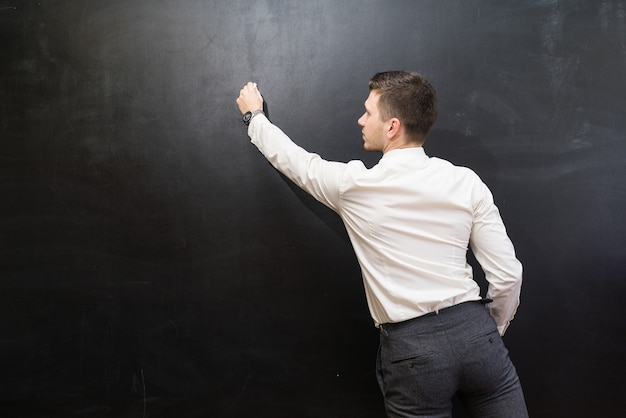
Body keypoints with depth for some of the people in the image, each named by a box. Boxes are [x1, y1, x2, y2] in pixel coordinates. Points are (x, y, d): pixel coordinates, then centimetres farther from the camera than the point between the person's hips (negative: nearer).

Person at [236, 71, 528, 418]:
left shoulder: (353, 185, -4)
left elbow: (290, 158, 15)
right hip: (474, 331, 2)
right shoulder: (465, 182, 1)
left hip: (412, 348, -2)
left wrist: (254, 115, 33)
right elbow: (507, 275, 1)